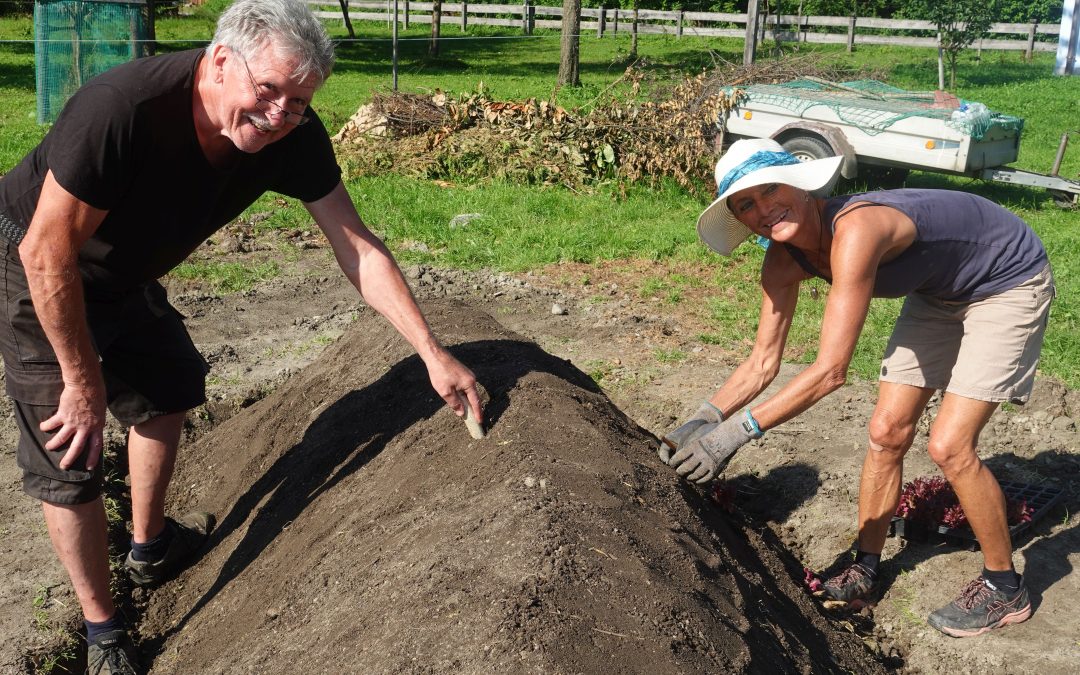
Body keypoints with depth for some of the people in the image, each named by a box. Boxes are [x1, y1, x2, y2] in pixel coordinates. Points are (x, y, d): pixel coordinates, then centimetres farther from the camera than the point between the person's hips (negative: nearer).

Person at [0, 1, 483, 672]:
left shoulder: (294, 136, -22)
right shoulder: (121, 109, -40)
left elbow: (359, 248, -15)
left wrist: (434, 354, -17)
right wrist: (84, 382, -23)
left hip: (125, 277, 7)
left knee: (168, 393, 22)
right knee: (71, 456, -6)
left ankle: (151, 546, 47)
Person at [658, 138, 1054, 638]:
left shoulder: (854, 231, -39)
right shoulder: (784, 260, -13)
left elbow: (830, 371, -42)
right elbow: (762, 363, -7)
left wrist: (737, 431, -42)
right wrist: (703, 420, -21)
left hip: (1010, 280, -7)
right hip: (939, 290, 8)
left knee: (949, 446, -13)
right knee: (887, 432, 4)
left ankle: (1005, 589, 8)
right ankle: (865, 571, 21)